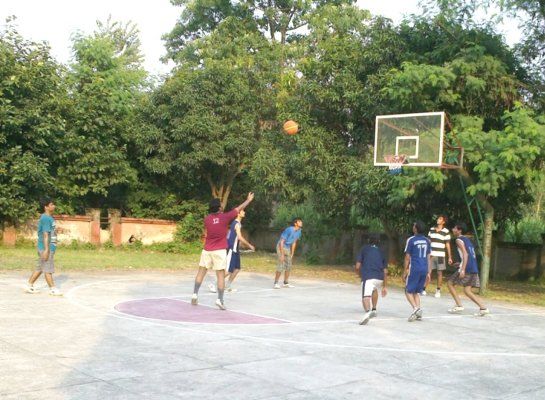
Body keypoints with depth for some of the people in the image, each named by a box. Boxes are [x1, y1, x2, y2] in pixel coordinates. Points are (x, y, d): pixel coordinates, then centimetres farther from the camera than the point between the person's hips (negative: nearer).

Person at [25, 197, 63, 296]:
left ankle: (29, 286, 21)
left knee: (40, 268, 15)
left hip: (49, 248, 10)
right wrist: (46, 249, -25)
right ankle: (53, 289, 5)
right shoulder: (46, 219, -16)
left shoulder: (49, 218, 15)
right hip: (46, 248, -10)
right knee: (48, 269, -1)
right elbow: (45, 235, -21)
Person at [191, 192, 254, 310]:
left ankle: (195, 294, 12)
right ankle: (220, 299, -6)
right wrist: (249, 200, 19)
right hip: (220, 251, -3)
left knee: (201, 272, 13)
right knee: (220, 275, -1)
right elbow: (239, 208, 5)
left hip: (207, 250, 3)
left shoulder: (207, 218, -1)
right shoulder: (225, 217, -8)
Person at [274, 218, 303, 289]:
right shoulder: (289, 230, -26)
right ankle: (276, 283, -10)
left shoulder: (299, 231, -3)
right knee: (281, 265, -15)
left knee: (289, 266, 7)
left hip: (288, 248, 8)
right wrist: (282, 255, -24)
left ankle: (286, 283, 17)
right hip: (281, 247, -8)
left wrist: (292, 254, 10)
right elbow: (281, 242, -24)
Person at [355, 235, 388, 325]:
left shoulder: (364, 249, 17)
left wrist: (361, 276, 28)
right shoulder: (381, 252, 25)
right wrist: (384, 286, 27)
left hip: (367, 277, -4)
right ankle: (374, 310, 38)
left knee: (366, 297, -17)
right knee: (374, 290, 35)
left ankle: (367, 311, -46)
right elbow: (385, 272, 21)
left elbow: (357, 267, 9)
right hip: (380, 278, 4)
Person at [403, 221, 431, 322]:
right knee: (417, 291, 15)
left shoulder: (411, 240, -5)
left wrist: (405, 271, 3)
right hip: (424, 269, 5)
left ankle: (415, 308, -18)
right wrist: (428, 273, 16)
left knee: (408, 291, 4)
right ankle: (418, 313, 5)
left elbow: (407, 257, -4)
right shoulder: (427, 241, 10)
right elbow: (428, 258, 12)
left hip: (414, 269, -5)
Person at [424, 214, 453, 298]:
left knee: (439, 273, 3)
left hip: (440, 255, -2)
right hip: (431, 254, 2)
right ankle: (424, 289, 8)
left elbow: (447, 245, -2)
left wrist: (450, 257, -3)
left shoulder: (446, 231, -4)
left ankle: (438, 290, 12)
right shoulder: (431, 229, 7)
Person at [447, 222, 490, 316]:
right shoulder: (467, 239, 21)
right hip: (474, 269, 8)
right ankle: (483, 308, -2)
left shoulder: (459, 240, -6)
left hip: (467, 268, -8)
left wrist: (463, 270, -24)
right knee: (467, 291, 11)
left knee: (450, 283, 7)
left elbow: (465, 254, -18)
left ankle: (459, 306, 2)